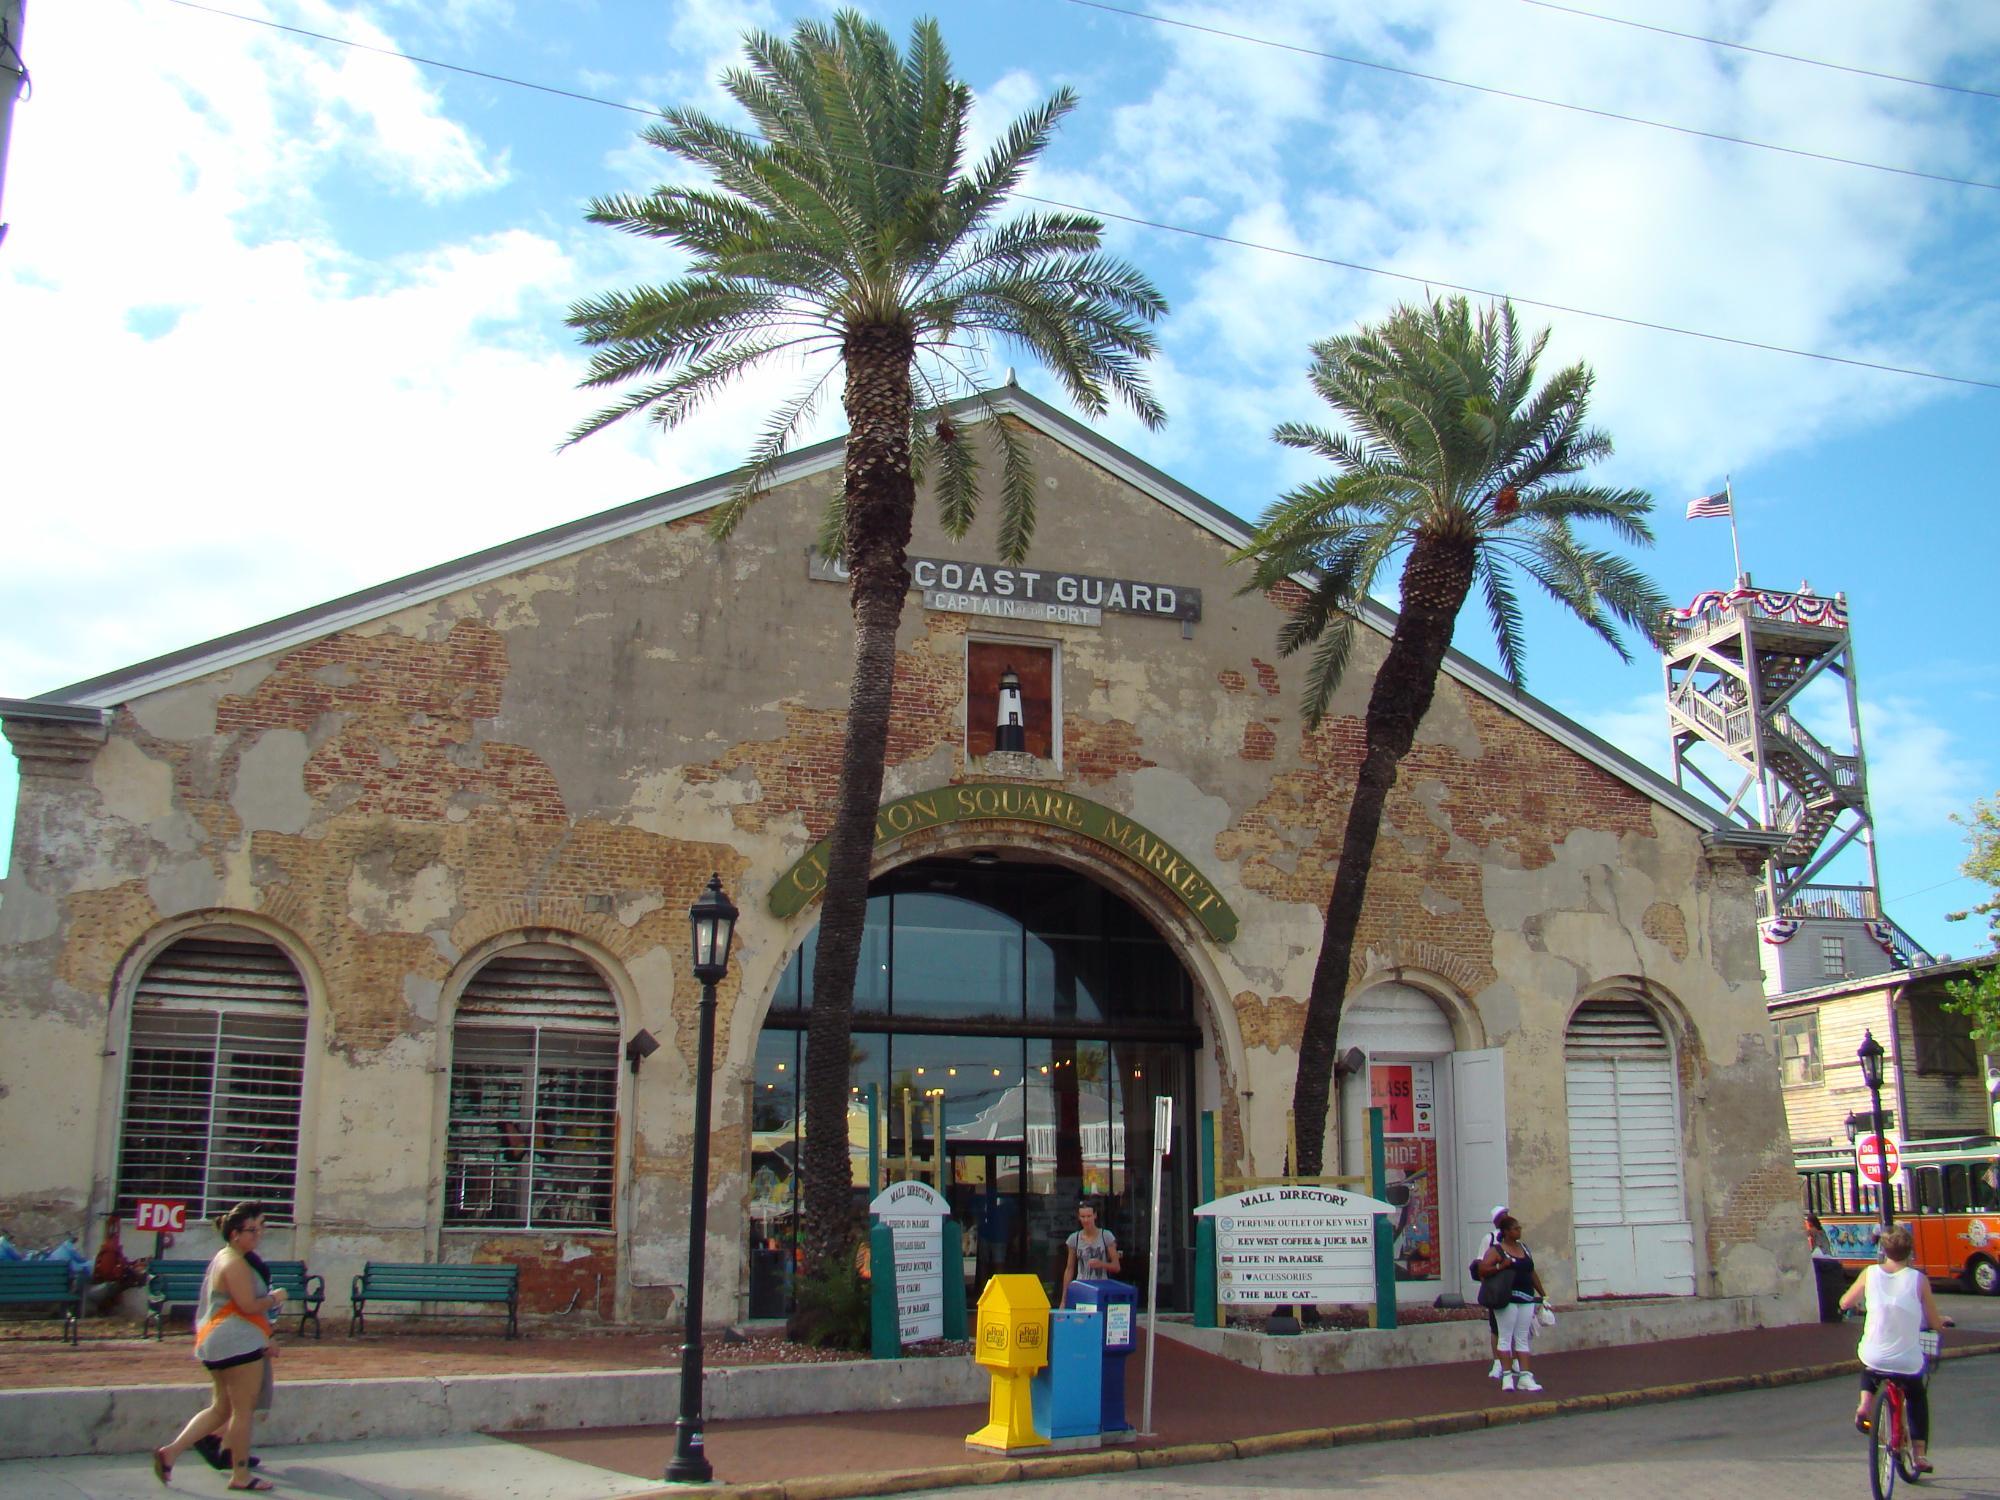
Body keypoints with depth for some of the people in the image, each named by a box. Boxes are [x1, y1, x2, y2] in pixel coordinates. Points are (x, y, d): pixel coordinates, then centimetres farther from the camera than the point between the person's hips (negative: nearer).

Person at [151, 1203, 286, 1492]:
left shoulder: (225, 1257, 17)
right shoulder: (236, 1264, -15)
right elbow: (249, 1305, -23)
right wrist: (275, 1298, -4)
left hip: (215, 1342, 10)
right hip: (237, 1342, -10)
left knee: (221, 1408, 17)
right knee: (243, 1410, -1)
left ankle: (171, 1451, 9)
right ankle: (240, 1475, 6)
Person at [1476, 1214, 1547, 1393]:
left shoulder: (1523, 1248, 16)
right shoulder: (1496, 1249, -5)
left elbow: (1532, 1272, 21)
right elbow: (1482, 1270, -14)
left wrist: (1542, 1294, 21)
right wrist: (1501, 1266, -22)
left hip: (1526, 1299, 6)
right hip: (1508, 1299, -6)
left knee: (1523, 1338, 6)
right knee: (1506, 1337, -2)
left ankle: (1525, 1376, 6)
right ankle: (1507, 1376, 0)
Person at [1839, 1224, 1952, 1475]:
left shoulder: (1870, 1274, -4)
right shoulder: (1918, 1279, -8)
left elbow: (1845, 1304, 9)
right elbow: (1935, 1323, -1)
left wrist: (1858, 1303, 33)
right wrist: (1944, 1320, 22)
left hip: (1874, 1357, 1)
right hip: (1907, 1361, -1)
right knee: (1917, 1398, 28)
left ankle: (1864, 1404, 12)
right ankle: (1920, 1454, 18)